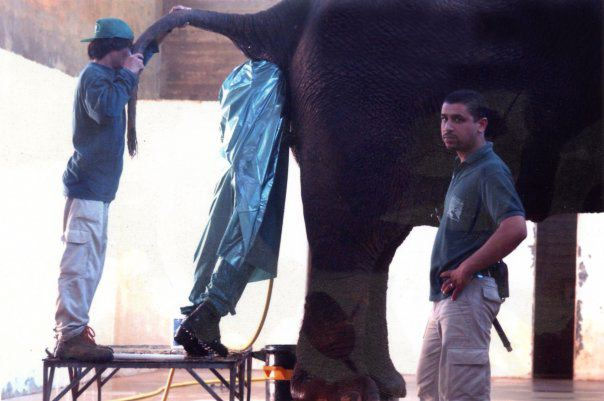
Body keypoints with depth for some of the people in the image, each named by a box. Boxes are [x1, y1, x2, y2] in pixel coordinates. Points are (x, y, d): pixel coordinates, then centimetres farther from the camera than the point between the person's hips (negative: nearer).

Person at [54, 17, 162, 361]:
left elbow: (134, 65, 42)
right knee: (81, 262, -16)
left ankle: (72, 329, 21)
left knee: (89, 263, 15)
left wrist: (154, 43, 34)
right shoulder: (95, 75, -12)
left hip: (96, 187, 11)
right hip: (89, 186, -11)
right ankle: (71, 336, -21)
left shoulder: (105, 75, 19)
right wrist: (127, 74, -21)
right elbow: (106, 108, -32)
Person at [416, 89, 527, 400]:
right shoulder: (462, 170, 18)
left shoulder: (490, 171, -13)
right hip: (446, 296, 11)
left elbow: (515, 228, -27)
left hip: (469, 292, -11)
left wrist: (465, 270, -21)